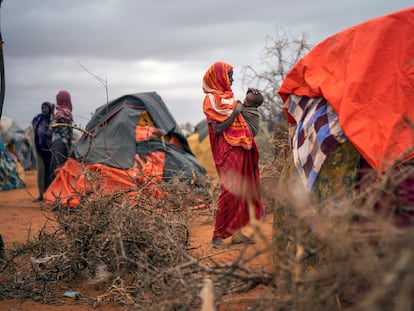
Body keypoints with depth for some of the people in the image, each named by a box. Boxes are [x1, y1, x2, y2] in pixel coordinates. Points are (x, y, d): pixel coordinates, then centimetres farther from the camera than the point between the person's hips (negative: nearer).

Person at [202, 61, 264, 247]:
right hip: (227, 151, -9)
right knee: (229, 191, -12)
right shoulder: (212, 99, -8)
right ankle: (218, 236, -6)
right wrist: (235, 112, -13)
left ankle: (235, 232, 13)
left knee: (241, 190, 8)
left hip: (239, 150, 9)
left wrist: (245, 104, 13)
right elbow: (218, 129, -16)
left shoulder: (227, 96, 18)